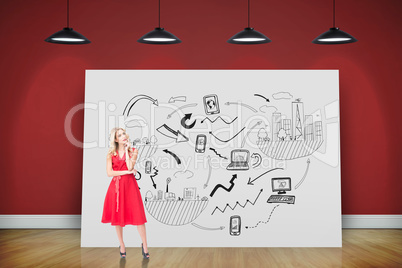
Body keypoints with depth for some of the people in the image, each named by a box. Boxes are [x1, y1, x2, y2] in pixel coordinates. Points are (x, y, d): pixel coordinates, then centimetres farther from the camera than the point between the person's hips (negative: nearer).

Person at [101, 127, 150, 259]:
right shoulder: (111, 153, 4)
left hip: (130, 185, -1)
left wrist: (126, 150, -10)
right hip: (116, 186, 1)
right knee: (118, 216, 6)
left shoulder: (133, 151, 3)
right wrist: (126, 172, -10)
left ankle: (144, 246, 6)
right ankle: (122, 246, 21)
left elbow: (130, 167, -13)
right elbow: (109, 172, -6)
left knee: (138, 214, -5)